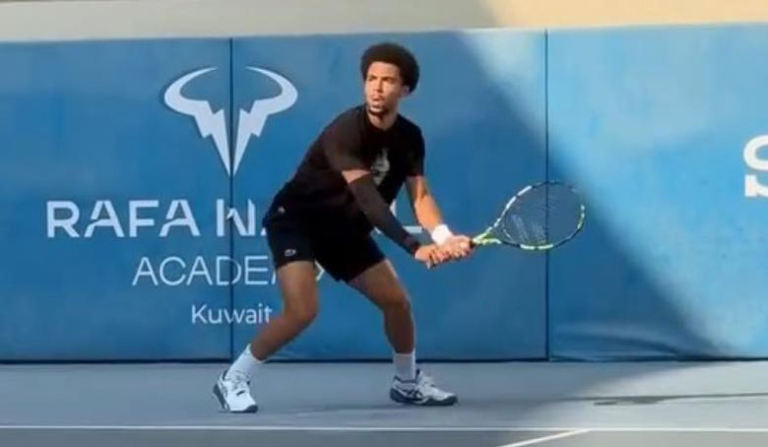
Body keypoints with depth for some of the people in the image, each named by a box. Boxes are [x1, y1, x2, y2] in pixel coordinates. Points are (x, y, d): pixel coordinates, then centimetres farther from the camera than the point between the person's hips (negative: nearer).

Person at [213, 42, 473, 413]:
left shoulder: (410, 137, -7)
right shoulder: (346, 131, -30)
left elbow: (420, 196, -14)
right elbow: (367, 197, -40)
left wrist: (443, 237, -34)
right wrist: (413, 246, -49)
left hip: (344, 229, 7)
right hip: (295, 220, -7)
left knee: (397, 301, 6)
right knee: (302, 310, -24)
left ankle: (408, 382, 29)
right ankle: (233, 380, -9)